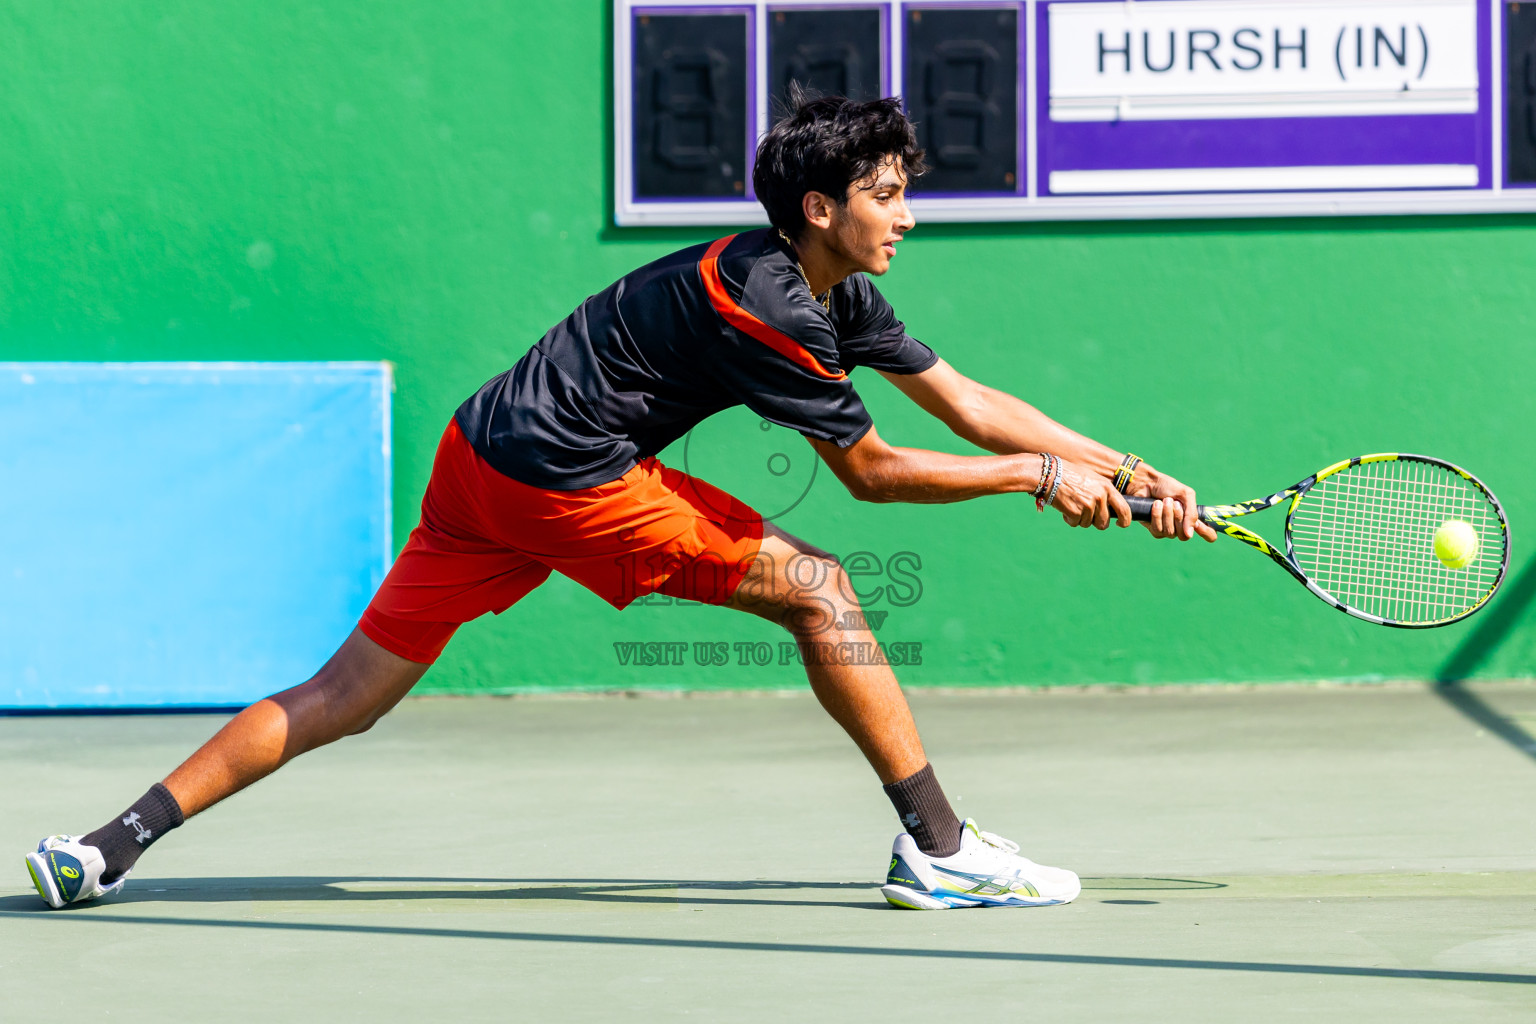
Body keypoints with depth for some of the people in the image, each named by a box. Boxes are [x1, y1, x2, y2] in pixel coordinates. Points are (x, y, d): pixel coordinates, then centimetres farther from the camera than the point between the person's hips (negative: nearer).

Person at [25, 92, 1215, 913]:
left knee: (348, 693, 8)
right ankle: (938, 849, 0)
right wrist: (1040, 476, -1)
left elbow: (969, 401, 14)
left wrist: (1131, 474, 12)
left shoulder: (836, 294, 13)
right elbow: (871, 473, -7)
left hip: (483, 462, 9)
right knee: (815, 588, -3)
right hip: (564, 473, -9)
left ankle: (110, 847, 4)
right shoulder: (768, 311, -15)